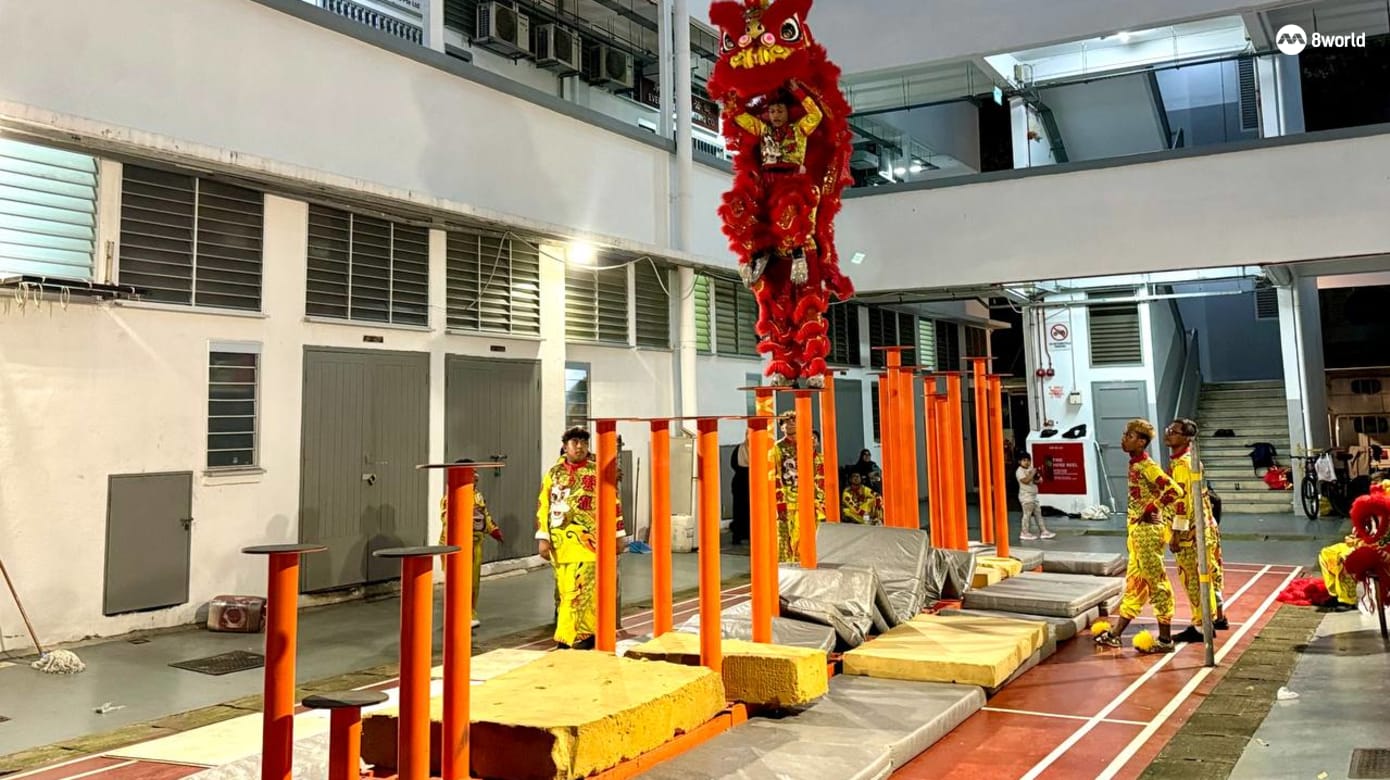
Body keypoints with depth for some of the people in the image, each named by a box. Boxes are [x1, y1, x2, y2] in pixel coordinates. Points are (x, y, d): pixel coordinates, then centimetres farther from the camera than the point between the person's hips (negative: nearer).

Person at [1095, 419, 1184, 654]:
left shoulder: (1146, 466, -17)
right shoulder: (1135, 465, 10)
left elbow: (1175, 491, -27)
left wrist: (1151, 510, -20)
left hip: (1148, 530, -10)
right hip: (1137, 529, 10)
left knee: (1156, 583, -1)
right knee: (1134, 582, 14)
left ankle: (1165, 640, 7)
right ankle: (1115, 634, 22)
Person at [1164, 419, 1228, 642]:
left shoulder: (1181, 464, -19)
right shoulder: (1189, 460, 11)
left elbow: (1183, 501, -23)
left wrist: (1177, 533, -21)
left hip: (1191, 531, -10)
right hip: (1206, 526, 10)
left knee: (1194, 578, -3)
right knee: (1208, 573, 19)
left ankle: (1200, 627, 2)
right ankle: (1218, 617, 30)